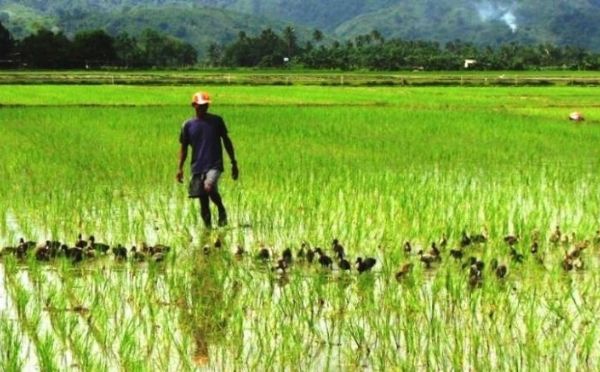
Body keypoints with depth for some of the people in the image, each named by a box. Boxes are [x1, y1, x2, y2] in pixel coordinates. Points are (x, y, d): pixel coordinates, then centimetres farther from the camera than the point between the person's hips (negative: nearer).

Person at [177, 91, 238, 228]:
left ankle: (222, 210, -3)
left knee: (209, 187, -28)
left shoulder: (216, 121, 2)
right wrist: (180, 168, 1)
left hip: (214, 165, -2)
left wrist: (234, 163, 7)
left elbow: (227, 141, 8)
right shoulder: (188, 125, 4)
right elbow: (184, 148, 10)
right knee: (203, 201, 2)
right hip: (197, 167, 2)